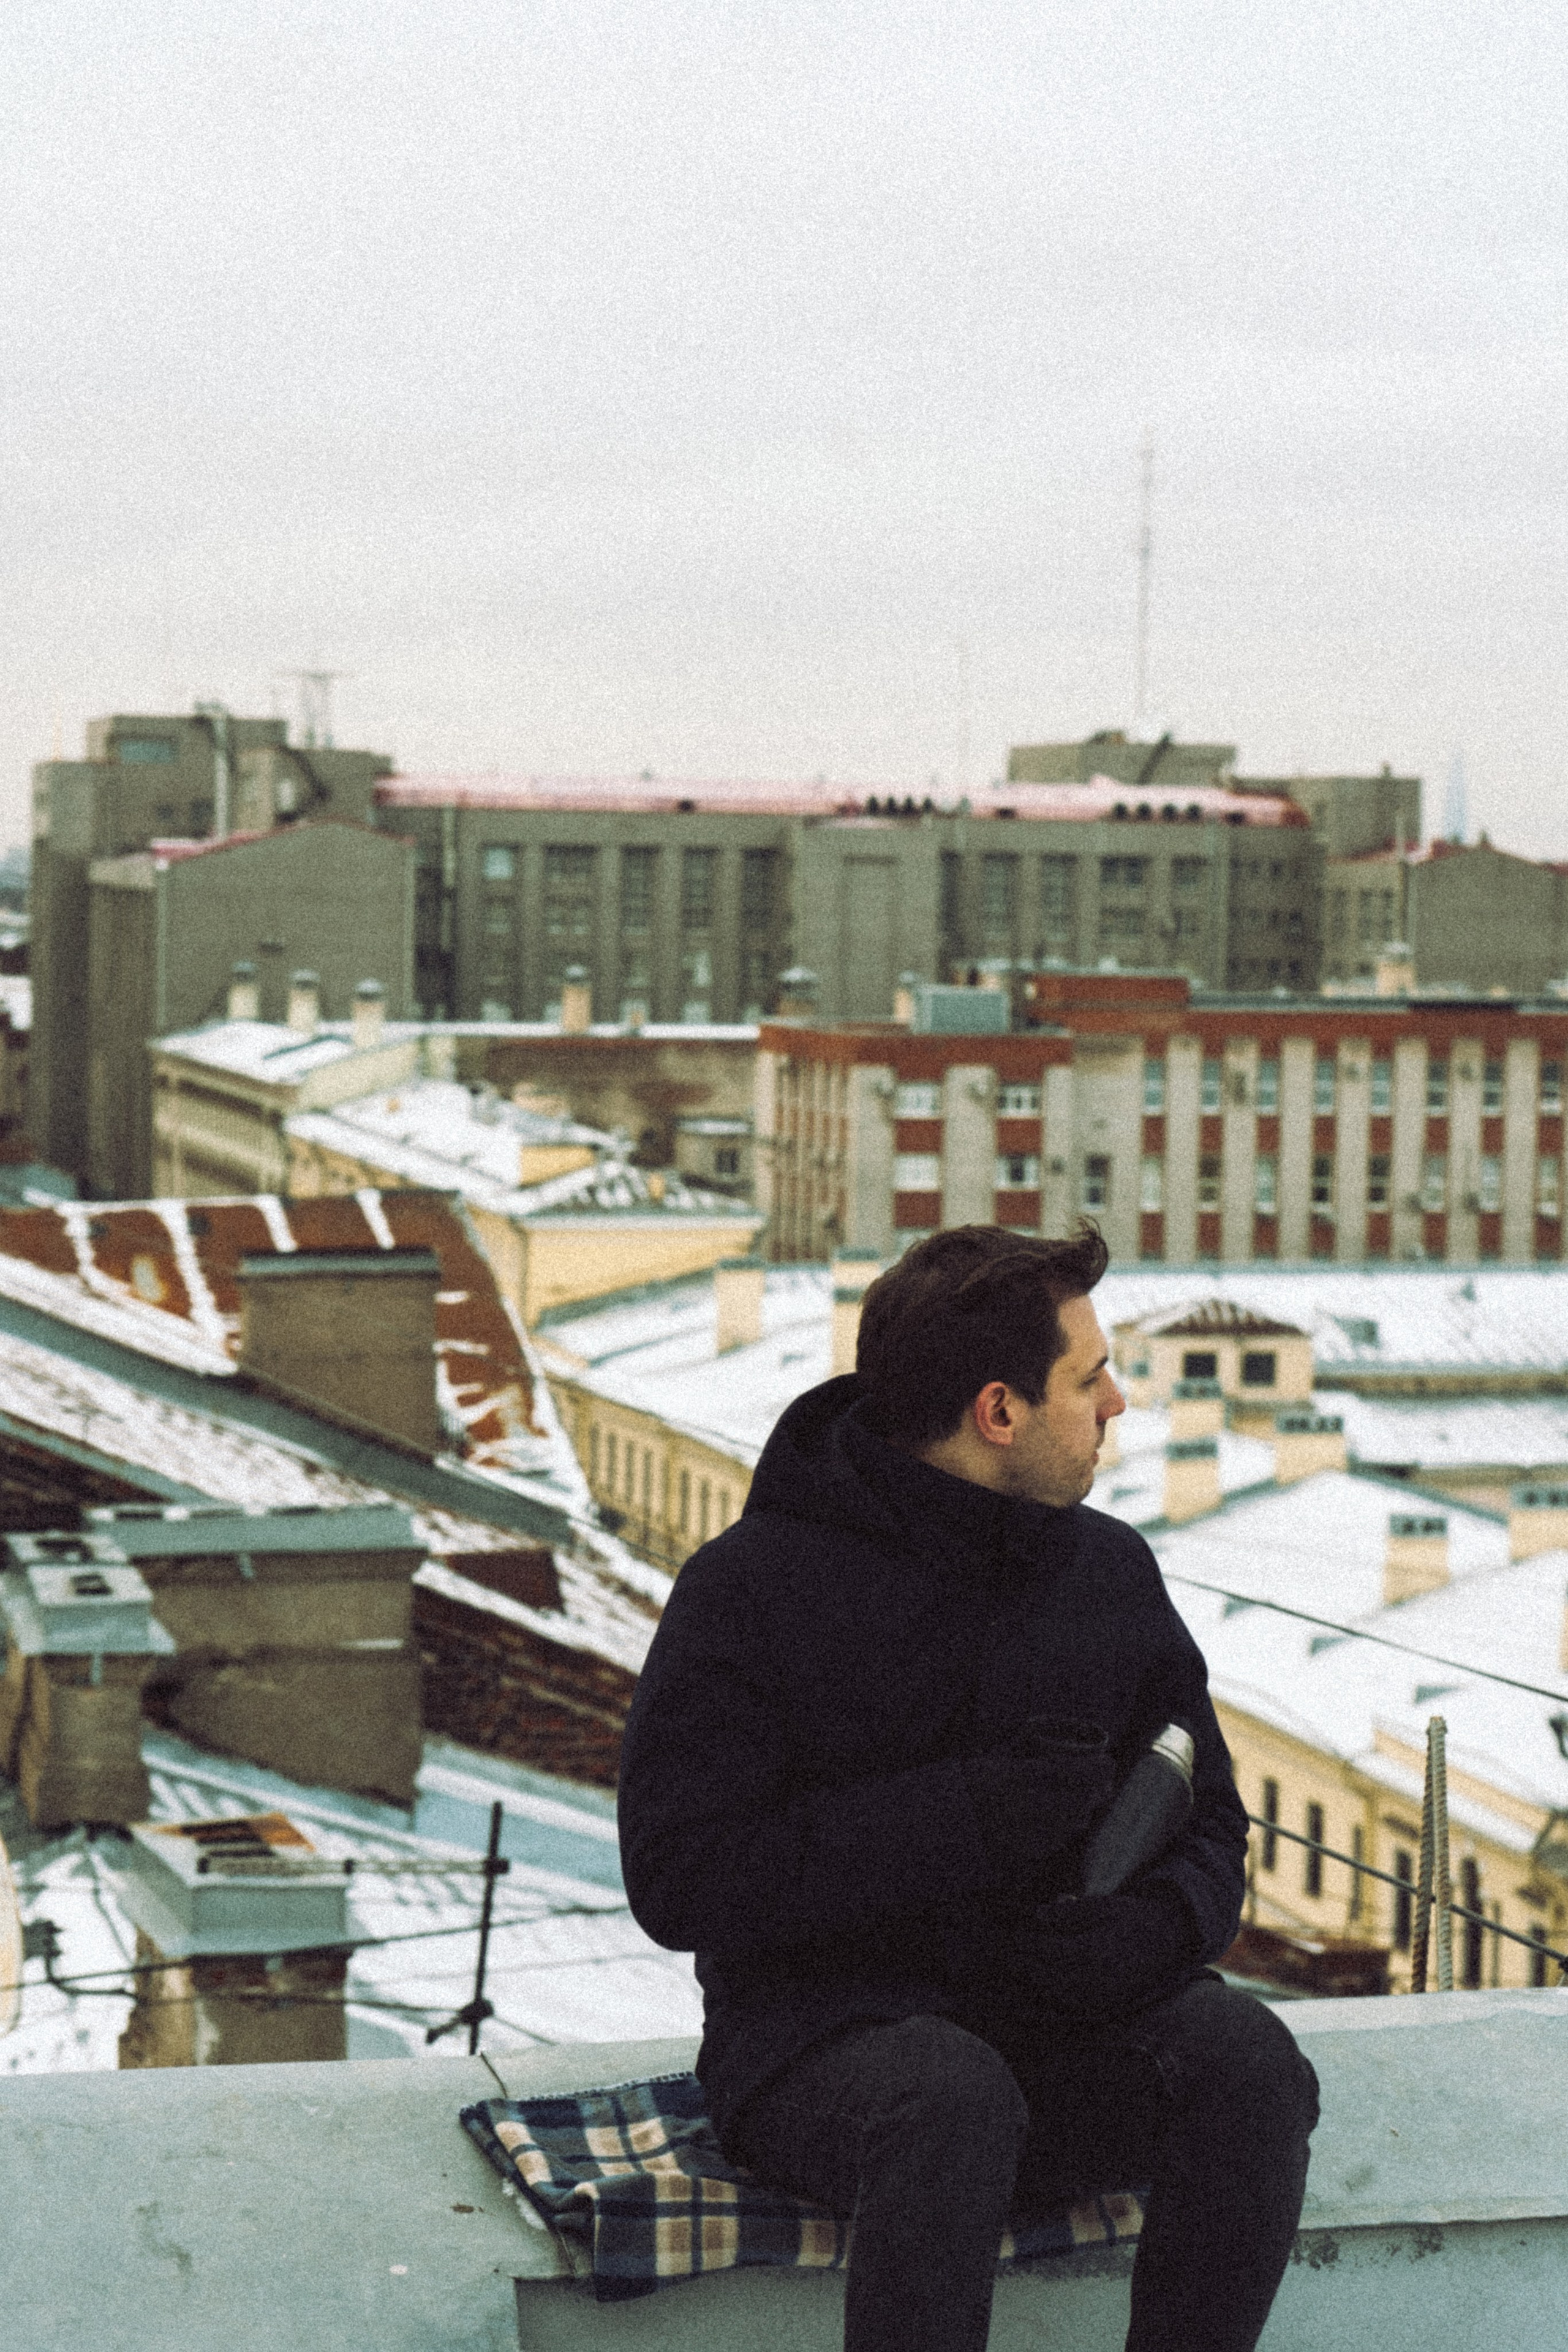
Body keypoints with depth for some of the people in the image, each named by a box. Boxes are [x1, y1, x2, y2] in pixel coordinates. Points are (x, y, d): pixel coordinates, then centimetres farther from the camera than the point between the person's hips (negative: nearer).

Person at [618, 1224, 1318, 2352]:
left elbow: (1205, 1822, 15)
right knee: (954, 2099, -38)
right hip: (822, 2038, -4)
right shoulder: (753, 1585, -5)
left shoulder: (1112, 1572, 10)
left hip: (1058, 2018, 4)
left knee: (1245, 2055, -27)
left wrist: (1159, 1923, -12)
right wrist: (967, 1819, -21)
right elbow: (679, 1879, -12)